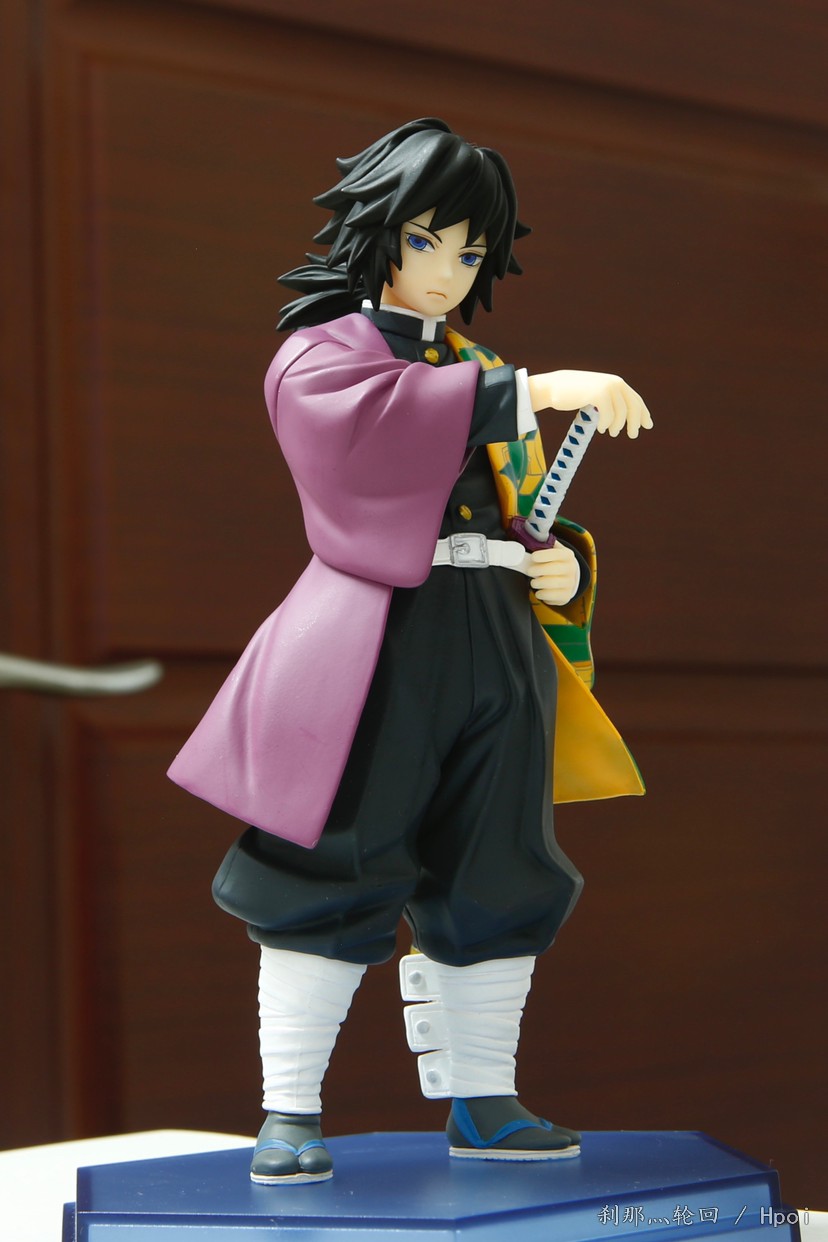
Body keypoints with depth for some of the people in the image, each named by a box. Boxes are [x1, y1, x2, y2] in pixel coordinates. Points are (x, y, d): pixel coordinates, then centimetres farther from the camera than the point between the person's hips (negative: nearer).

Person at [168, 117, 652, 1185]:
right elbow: (381, 417, -23)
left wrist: (564, 566, 1)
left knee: (493, 884, 9)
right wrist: (537, 391, -28)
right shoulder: (323, 350, 2)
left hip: (497, 650, 7)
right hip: (372, 647, -6)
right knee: (333, 876, -6)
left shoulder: (482, 373, 23)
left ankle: (480, 1104, 21)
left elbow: (526, 509, 25)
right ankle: (289, 1112, 4)